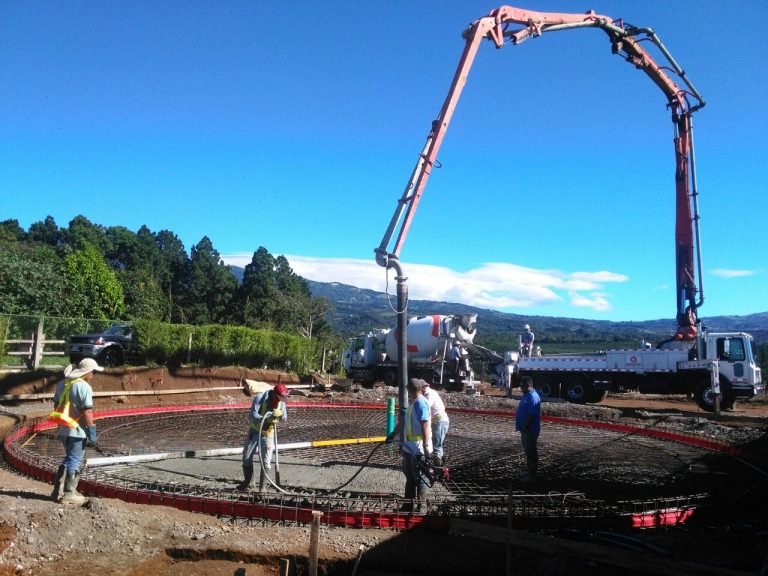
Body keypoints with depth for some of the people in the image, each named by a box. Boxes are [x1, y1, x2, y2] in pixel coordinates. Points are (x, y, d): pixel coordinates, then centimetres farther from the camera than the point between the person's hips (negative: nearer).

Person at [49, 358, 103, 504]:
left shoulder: (62, 384, 9)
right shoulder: (84, 387, -18)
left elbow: (56, 405, 16)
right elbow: (87, 411, -21)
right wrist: (92, 431, -15)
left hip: (64, 429, 8)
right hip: (78, 431, -8)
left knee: (68, 460, 21)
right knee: (74, 462, 3)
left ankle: (58, 490, 25)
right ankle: (69, 494, 10)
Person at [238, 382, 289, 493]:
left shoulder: (281, 402, -7)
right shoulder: (260, 398, -21)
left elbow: (284, 418, -2)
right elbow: (252, 415, -29)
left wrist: (280, 414, -26)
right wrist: (266, 419, -45)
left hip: (268, 434, 1)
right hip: (255, 431, -1)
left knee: (266, 461, -5)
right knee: (247, 457, 7)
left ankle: (262, 486, 9)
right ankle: (248, 482, 27)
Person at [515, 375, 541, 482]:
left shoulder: (533, 397, -20)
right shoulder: (526, 395, 12)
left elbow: (532, 415, -24)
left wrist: (525, 427, -21)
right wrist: (522, 427, 18)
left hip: (530, 430, -10)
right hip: (526, 429, 10)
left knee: (531, 452, -2)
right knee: (527, 451, 16)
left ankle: (532, 475, 5)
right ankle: (530, 472, 26)